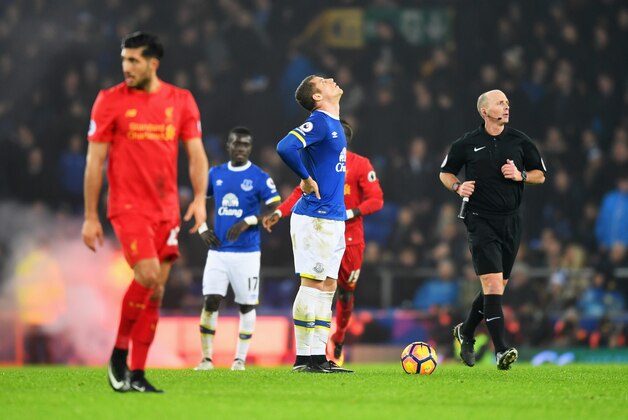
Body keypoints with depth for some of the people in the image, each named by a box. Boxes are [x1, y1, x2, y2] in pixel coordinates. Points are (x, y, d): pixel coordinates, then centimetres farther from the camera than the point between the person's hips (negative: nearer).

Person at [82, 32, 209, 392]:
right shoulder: (110, 101, -1)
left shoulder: (181, 101, 7)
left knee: (156, 291, 2)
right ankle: (119, 352, -4)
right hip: (128, 206, -4)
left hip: (167, 209, 4)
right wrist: (91, 217, -2)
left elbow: (196, 154, 7)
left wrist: (200, 199, -10)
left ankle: (136, 376, 8)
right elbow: (95, 161, 0)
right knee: (148, 275, -22)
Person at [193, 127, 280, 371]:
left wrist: (247, 222, -19)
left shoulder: (259, 177, -3)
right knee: (210, 302, -6)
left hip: (247, 253, -3)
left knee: (246, 306, 4)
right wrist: (203, 229, 5)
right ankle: (207, 358, 1)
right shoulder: (215, 174, 9)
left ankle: (240, 359, 14)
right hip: (218, 251, 3)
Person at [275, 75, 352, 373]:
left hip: (333, 218, 9)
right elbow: (285, 148, -27)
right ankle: (304, 357, -4)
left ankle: (318, 357, 12)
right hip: (315, 217, -9)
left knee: (328, 286, 9)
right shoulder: (318, 122, -13)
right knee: (313, 284, -7)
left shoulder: (334, 124, 15)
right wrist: (307, 179, -15)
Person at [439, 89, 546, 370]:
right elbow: (445, 173, 12)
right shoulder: (467, 144, 0)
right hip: (481, 221, -4)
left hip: (511, 221, 4)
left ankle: (466, 331, 36)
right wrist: (458, 186, -8)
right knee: (492, 283, -16)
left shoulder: (520, 141, 6)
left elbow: (540, 175, 12)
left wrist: (521, 176, -8)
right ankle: (501, 351, -20)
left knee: (499, 286, 12)